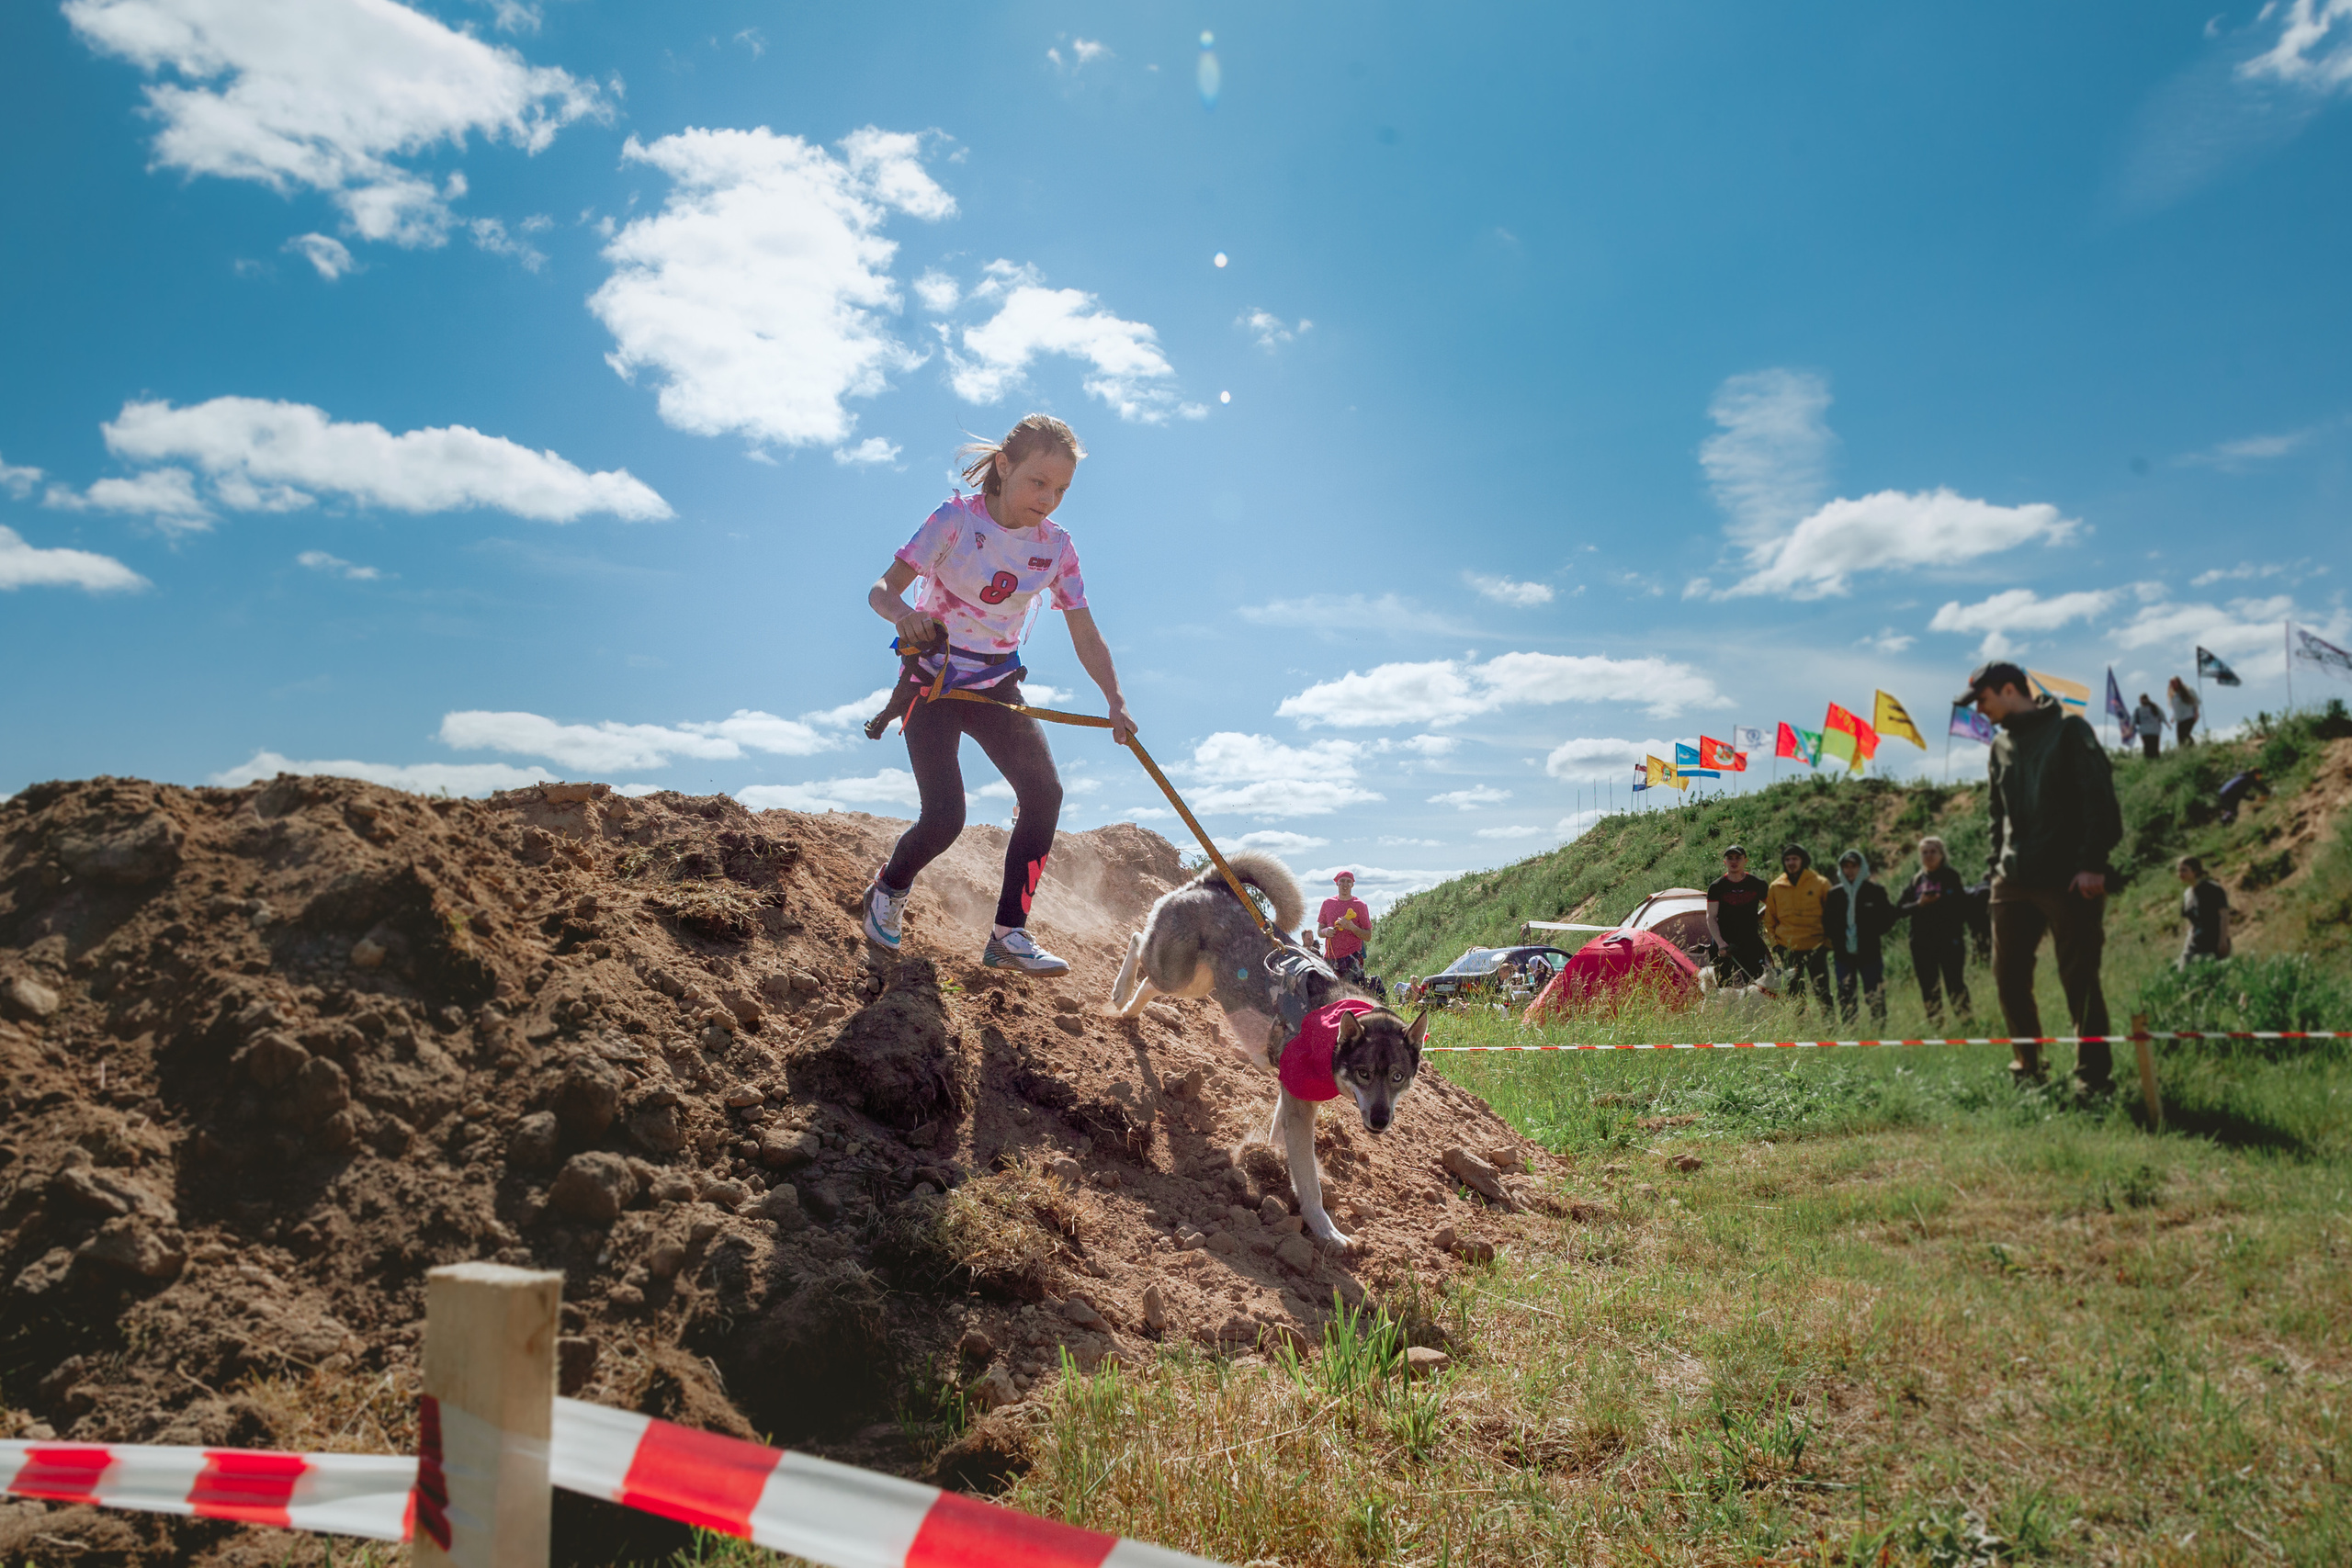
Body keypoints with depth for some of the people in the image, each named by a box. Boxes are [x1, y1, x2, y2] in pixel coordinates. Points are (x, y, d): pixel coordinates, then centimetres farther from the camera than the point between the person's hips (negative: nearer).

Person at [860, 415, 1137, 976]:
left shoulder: (1056, 546, -5)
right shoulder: (957, 519, -16)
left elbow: (1085, 637, -5)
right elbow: (882, 588, -20)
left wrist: (1115, 700, -19)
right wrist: (903, 612, -43)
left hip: (998, 685, 5)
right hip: (934, 681, -4)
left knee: (1044, 793, -11)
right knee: (944, 818, -14)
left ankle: (1009, 935, -1)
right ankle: (888, 889, 20)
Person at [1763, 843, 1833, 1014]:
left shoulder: (1820, 883, 0)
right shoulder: (1776, 887, 6)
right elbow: (1770, 918, 14)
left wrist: (1828, 942, -3)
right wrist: (1775, 942, 5)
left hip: (1816, 947, -2)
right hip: (1788, 949, 2)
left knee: (1822, 991, -3)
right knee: (1794, 994, 6)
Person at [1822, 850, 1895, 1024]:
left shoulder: (1875, 891, 0)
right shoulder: (1834, 893, 8)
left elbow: (1889, 917, 4)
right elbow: (1827, 920, 16)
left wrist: (1872, 934, -5)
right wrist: (1834, 938, 1)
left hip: (1869, 952, -3)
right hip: (1843, 954, 3)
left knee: (1875, 997, -3)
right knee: (1845, 998, 6)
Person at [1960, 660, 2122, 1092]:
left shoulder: (2069, 731, -3)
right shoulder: (2001, 745, 17)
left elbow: (2099, 800, -10)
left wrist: (2093, 863, -16)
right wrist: (1998, 865, 13)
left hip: (2068, 879, -6)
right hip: (2014, 880, 7)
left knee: (2079, 979, -4)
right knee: (2008, 977, 6)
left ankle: (2094, 1073, 4)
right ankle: (2028, 1063, 21)